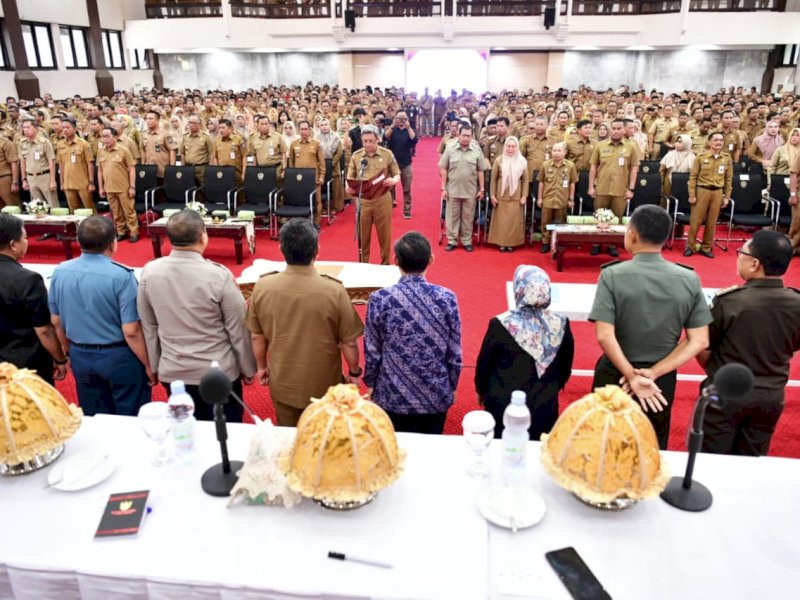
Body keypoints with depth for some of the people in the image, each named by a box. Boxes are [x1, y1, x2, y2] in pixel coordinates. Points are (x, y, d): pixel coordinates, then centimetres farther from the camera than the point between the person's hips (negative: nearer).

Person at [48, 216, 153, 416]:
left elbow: (57, 322, 7)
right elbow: (131, 332, -21)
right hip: (119, 356, -5)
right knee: (131, 418, 13)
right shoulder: (121, 276, -22)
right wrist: (148, 365, -9)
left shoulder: (60, 272, -5)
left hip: (80, 356, 6)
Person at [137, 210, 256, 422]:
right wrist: (248, 368, 3)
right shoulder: (219, 275, -20)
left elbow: (149, 327, 3)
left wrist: (154, 365, 17)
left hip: (172, 371, 4)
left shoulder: (149, 272, -8)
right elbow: (238, 330, -12)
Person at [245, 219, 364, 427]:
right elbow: (349, 342, -13)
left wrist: (261, 366, 16)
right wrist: (354, 372, 5)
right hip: (324, 385, -2)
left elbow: (256, 336, -2)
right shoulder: (334, 291, -23)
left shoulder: (262, 287, -15)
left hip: (282, 383, 2)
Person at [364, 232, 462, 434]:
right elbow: (455, 353, -5)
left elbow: (372, 351, -6)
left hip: (392, 395, 0)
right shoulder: (447, 298, -13)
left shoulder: (380, 299, -15)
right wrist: (451, 386, 11)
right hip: (436, 395, 1)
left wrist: (371, 383, 11)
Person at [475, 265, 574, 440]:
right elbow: (565, 368, 3)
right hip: (545, 407, 2)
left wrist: (481, 391, 12)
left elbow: (483, 364, -7)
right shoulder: (561, 325, -12)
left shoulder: (501, 325, -20)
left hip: (504, 407, -2)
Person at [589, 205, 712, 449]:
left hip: (615, 375, -2)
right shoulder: (689, 280, -7)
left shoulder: (613, 275, -16)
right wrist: (653, 373, -13)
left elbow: (604, 336, -23)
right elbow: (699, 341, -10)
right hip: (662, 380, 3)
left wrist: (632, 376, -16)